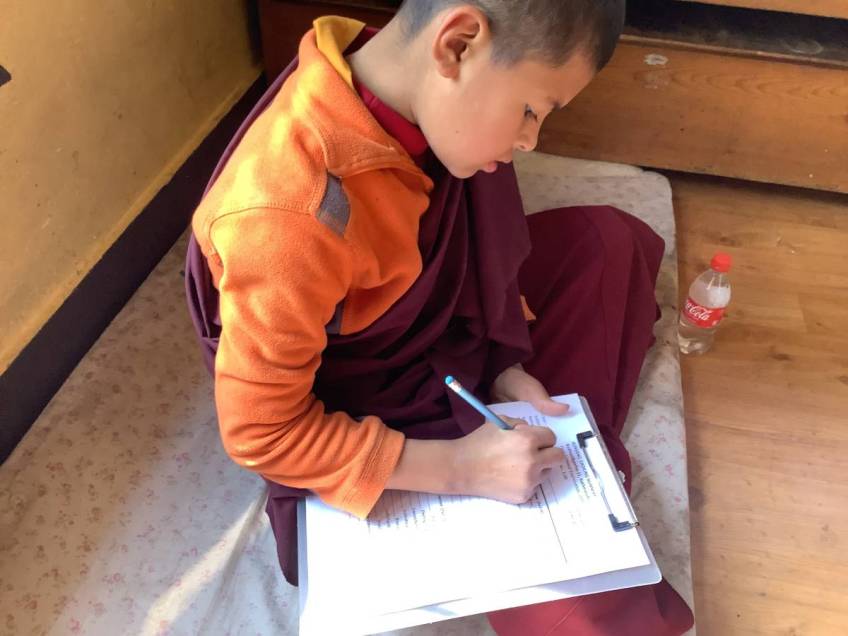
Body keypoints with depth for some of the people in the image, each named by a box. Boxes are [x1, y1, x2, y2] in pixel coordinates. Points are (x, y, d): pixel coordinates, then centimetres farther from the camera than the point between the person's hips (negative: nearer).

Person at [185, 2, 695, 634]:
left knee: (608, 240, 9)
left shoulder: (401, 89, -14)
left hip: (434, 327, 8)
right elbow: (259, 430, -26)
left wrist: (504, 365, -5)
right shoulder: (293, 217, -37)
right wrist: (457, 467, -27)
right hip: (373, 421, -7)